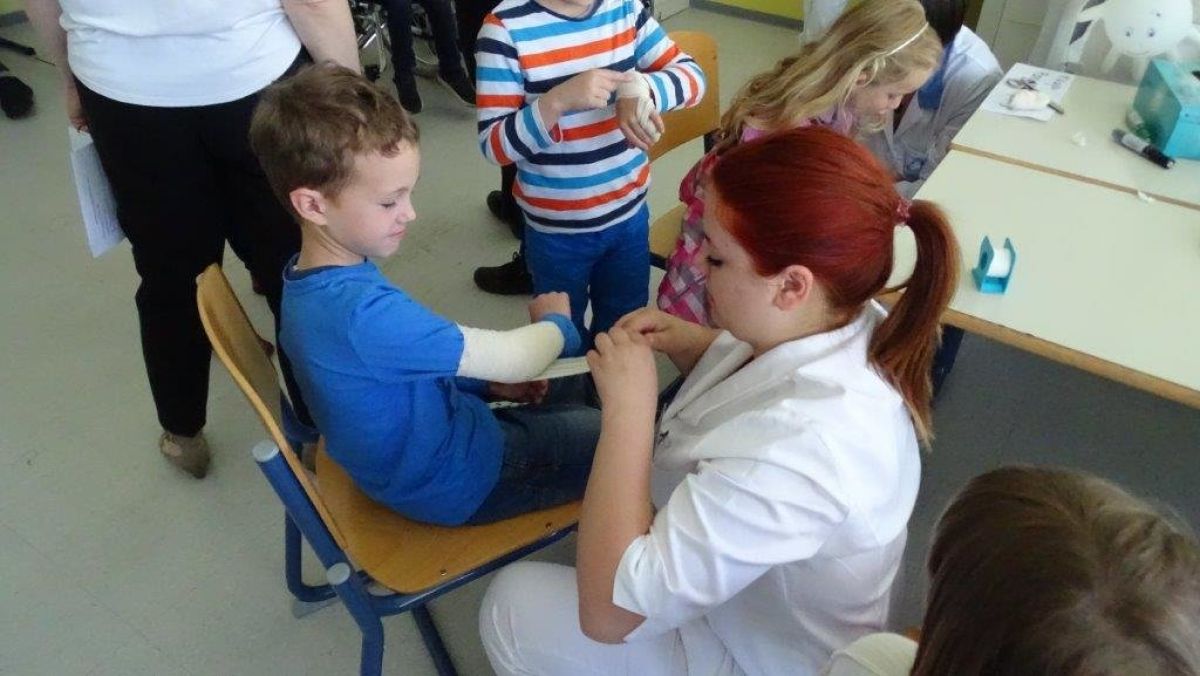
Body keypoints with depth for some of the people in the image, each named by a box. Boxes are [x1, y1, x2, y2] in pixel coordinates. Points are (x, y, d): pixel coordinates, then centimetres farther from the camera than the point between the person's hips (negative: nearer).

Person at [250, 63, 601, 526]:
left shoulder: (313, 283, -6)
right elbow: (514, 360, -27)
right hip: (454, 480, -9)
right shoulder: (362, 313, -37)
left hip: (412, 444, 9)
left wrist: (487, 381, -1)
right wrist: (556, 322, -6)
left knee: (581, 401, 20)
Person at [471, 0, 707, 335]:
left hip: (630, 214, 4)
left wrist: (640, 89, -25)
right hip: (557, 231, -4)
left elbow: (692, 75, -4)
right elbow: (493, 146, -19)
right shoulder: (506, 27, -18)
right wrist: (559, 100, -35)